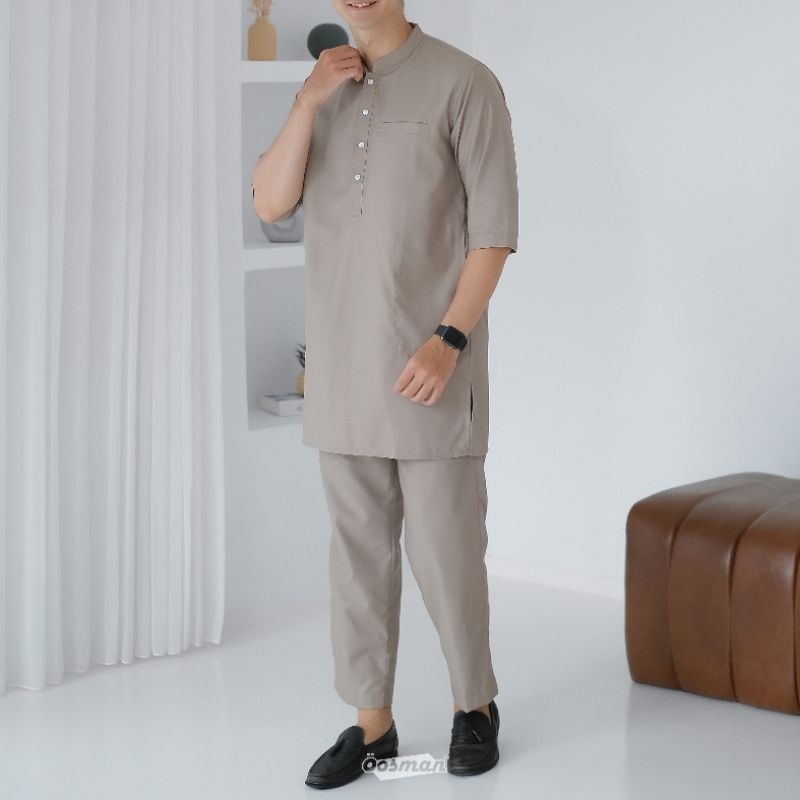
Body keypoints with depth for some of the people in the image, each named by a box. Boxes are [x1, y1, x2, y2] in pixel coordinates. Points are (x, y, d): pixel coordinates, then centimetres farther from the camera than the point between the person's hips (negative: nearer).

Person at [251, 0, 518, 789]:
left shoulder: (463, 82, -7)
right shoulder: (323, 91, 11)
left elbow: (495, 228, -10)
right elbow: (270, 203, 1)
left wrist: (449, 340, -18)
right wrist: (308, 102, -11)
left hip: (430, 366, -5)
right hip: (341, 370, 5)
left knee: (445, 547, 3)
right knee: (359, 548, 10)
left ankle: (475, 704, 24)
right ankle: (371, 723, 20)